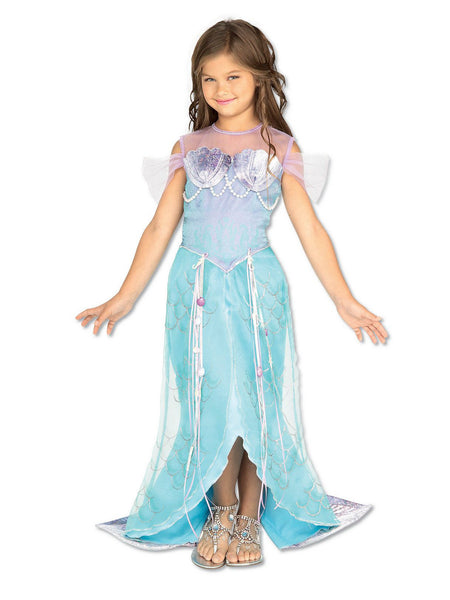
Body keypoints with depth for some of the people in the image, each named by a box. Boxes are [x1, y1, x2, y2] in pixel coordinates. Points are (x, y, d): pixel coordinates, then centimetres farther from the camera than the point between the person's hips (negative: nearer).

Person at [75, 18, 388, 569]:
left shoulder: (280, 149, 5)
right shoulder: (189, 148, 9)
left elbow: (310, 229, 4)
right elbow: (160, 227, 10)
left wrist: (345, 301, 0)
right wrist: (123, 299, 7)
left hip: (256, 286, -1)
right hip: (197, 289, 1)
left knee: (255, 398, 1)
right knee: (208, 399, 1)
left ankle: (250, 515, 19)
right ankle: (220, 509, 21)